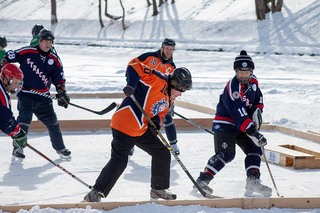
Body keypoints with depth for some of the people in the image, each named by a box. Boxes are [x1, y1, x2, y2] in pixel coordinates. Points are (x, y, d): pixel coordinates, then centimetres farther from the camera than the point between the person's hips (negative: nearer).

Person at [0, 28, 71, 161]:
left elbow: (59, 79, 9)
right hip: (25, 93, -4)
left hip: (43, 96, 4)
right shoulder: (26, 52, -9)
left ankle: (60, 148, 28)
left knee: (52, 121, 11)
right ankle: (18, 149, -16)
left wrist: (62, 93, 0)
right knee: (24, 119, -20)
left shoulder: (54, 59, 3)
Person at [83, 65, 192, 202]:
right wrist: (131, 85, -33)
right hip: (124, 125, -10)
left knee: (162, 153, 13)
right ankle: (96, 193, -3)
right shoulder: (158, 80, -12)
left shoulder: (168, 100, 16)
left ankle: (159, 189, 28)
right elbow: (134, 68, -18)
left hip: (142, 129, 10)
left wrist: (156, 122, -4)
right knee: (119, 161, -11)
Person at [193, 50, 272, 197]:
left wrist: (257, 110, -1)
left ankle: (253, 182, 2)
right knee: (225, 154, -20)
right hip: (224, 124, -8)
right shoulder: (232, 87, -25)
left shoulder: (253, 82, 1)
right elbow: (239, 114, -31)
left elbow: (258, 98, 20)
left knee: (255, 149, 0)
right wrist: (253, 131, -35)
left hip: (242, 126, 8)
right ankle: (202, 181, -18)